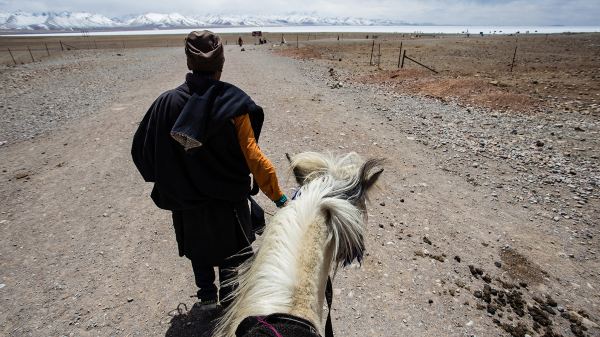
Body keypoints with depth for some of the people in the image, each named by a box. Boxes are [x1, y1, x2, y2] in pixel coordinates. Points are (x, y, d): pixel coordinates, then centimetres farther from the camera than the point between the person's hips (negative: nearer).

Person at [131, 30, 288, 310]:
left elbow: (143, 150, -4)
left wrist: (167, 182, 12)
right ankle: (229, 302, 33)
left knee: (199, 248, 27)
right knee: (231, 253, 19)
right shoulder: (233, 103, -20)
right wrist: (279, 197, -16)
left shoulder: (167, 102, -11)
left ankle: (206, 296, 46)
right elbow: (253, 157, -23)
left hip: (185, 199, 4)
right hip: (228, 198, -3)